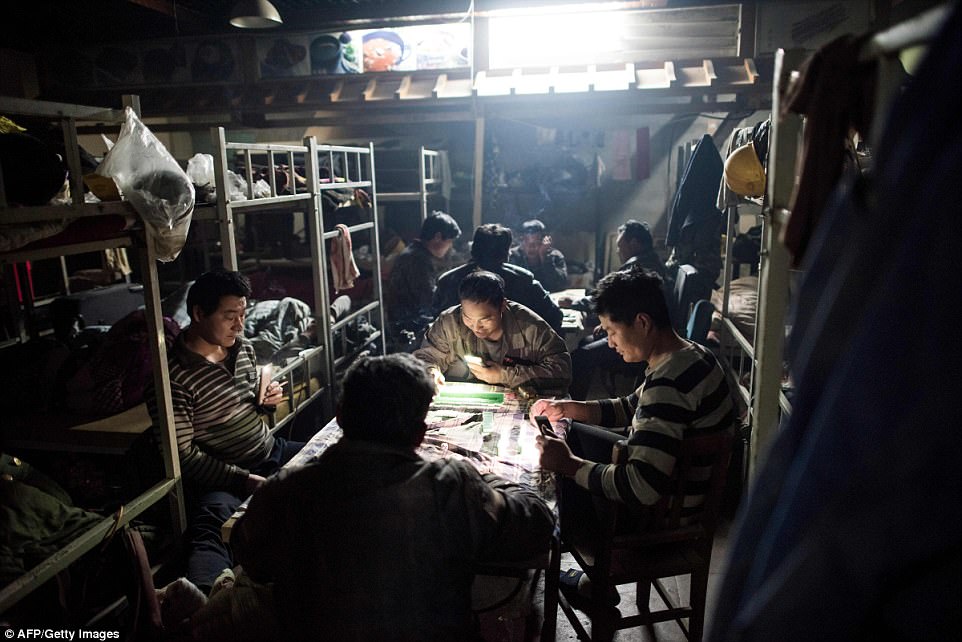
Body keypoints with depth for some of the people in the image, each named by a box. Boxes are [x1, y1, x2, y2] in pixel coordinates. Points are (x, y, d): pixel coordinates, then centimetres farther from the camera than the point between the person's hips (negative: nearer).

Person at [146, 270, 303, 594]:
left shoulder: (243, 348, 8)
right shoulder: (173, 375, -15)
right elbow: (182, 454, -16)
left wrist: (268, 401, -1)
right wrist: (243, 480, -24)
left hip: (273, 453, 8)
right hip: (223, 476, -8)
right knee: (209, 527, -37)